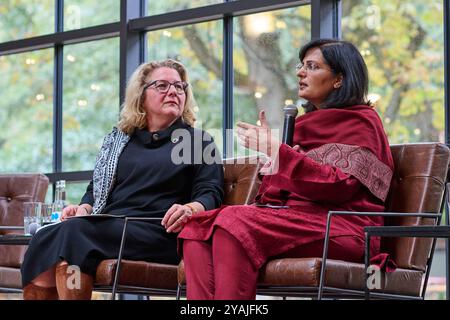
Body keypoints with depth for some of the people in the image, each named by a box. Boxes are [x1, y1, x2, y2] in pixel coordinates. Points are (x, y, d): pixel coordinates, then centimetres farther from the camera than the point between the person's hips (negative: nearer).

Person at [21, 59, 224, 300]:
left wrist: (190, 209, -20)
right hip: (107, 228, 4)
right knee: (44, 239, -27)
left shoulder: (198, 140, 16)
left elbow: (211, 193, 4)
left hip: (159, 234, -4)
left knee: (74, 233, -31)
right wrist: (84, 208, 4)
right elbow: (96, 188, 29)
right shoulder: (117, 139, 27)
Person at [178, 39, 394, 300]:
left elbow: (339, 185, -13)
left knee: (234, 222, -32)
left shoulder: (360, 122, 4)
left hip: (340, 227, -8)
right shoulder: (308, 122, 27)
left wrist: (277, 151, -15)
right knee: (198, 228, -17)